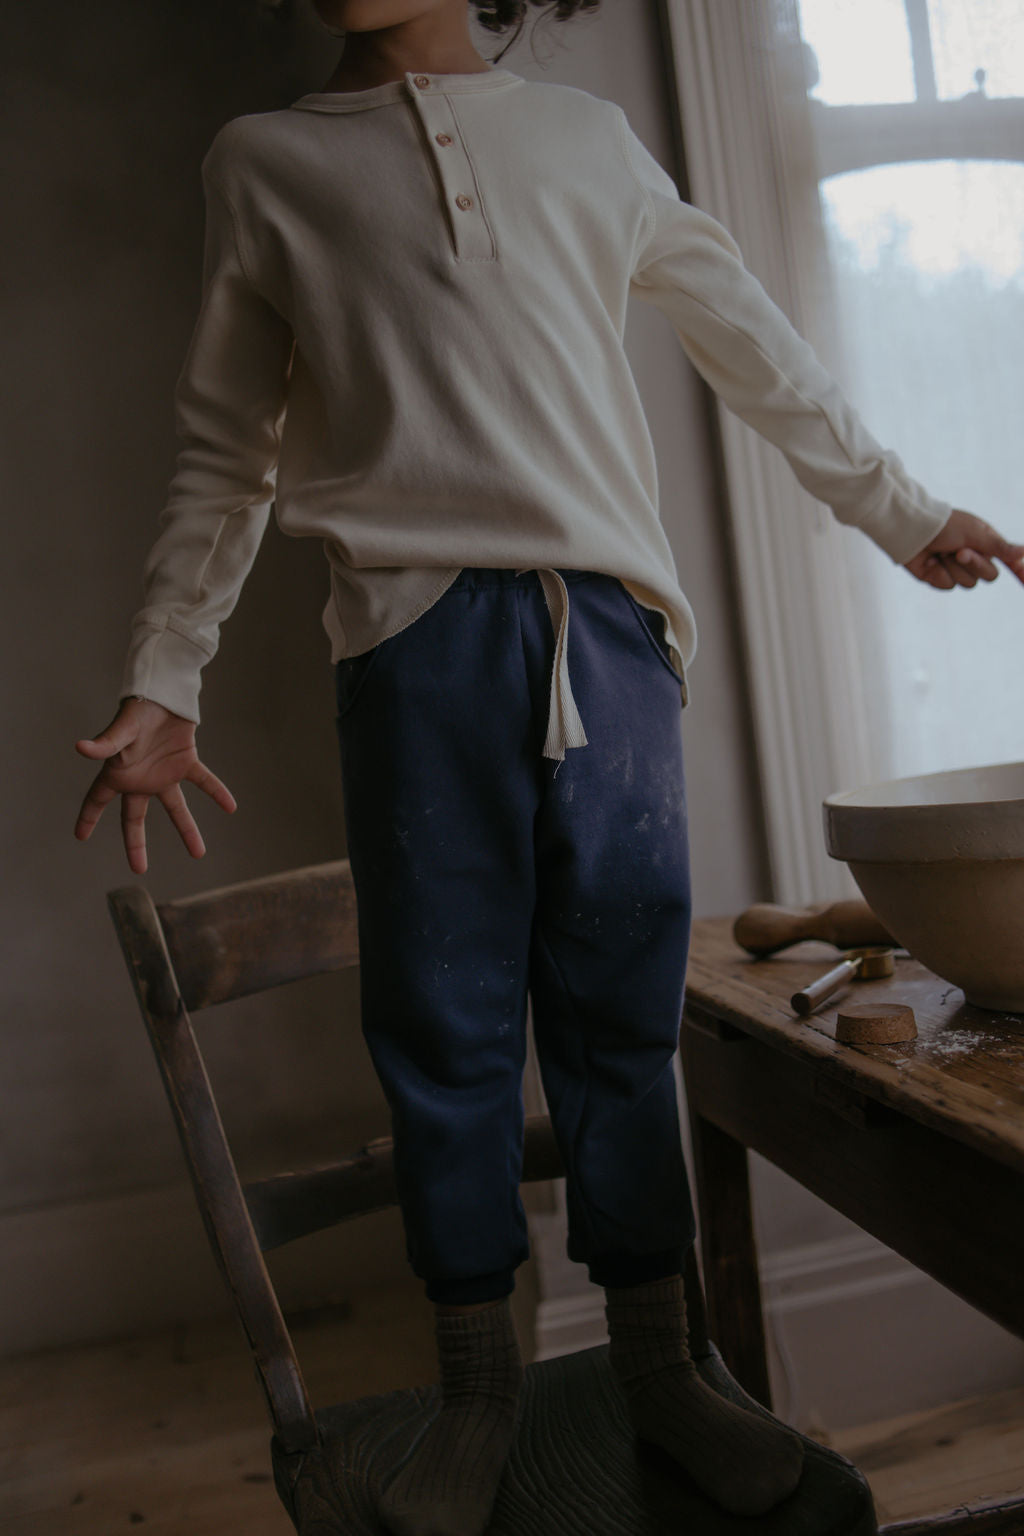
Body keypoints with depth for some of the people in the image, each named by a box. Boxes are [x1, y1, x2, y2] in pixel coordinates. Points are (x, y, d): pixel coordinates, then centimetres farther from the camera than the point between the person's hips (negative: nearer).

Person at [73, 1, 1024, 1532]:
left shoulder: (589, 135, 20)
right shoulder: (263, 162, 17)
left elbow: (756, 345, 25)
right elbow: (224, 453, 14)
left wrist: (901, 513, 28)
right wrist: (161, 686, 7)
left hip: (611, 625, 1)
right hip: (417, 638, -1)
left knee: (623, 1013, 3)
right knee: (445, 1023, 1)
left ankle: (657, 1364, 20)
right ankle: (478, 1383, 19)